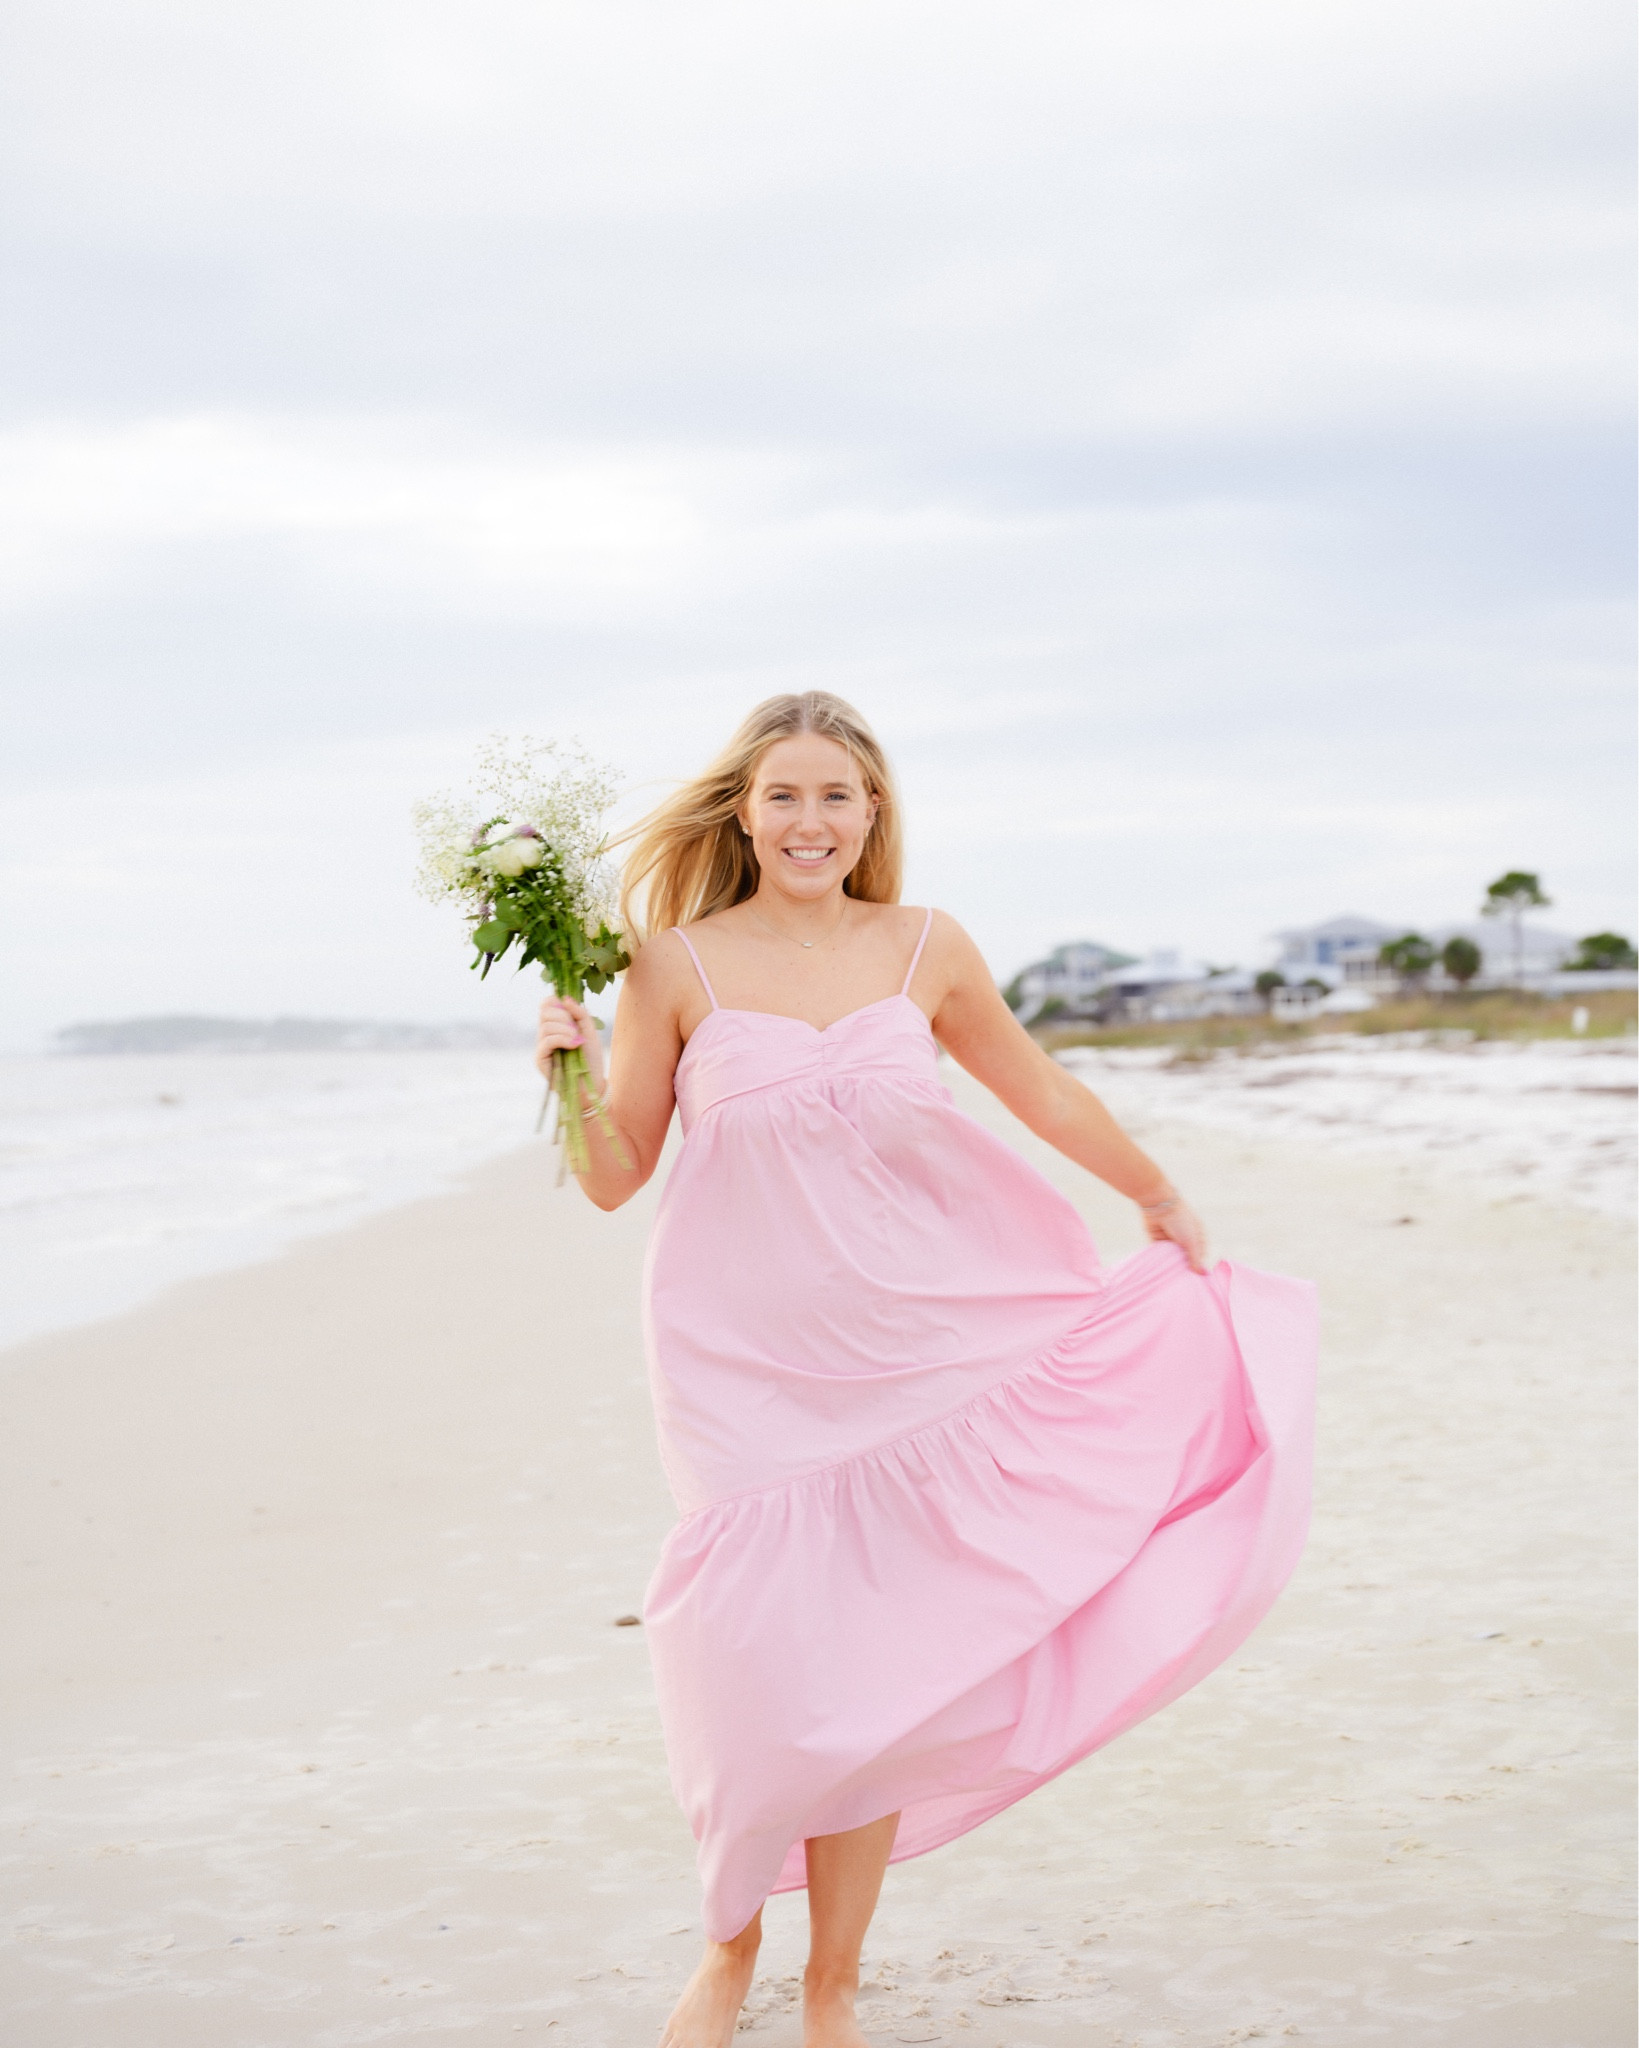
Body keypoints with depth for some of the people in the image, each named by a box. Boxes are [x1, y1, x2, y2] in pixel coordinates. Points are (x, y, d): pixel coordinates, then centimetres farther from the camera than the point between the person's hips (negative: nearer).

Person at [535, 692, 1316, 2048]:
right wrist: (574, 1069, -16)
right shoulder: (680, 965, -2)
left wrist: (1165, 1200, 29)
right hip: (745, 1365, -2)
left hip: (906, 1357, 2)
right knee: (760, 1667, -3)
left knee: (868, 1671, 3)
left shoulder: (926, 951, 4)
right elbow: (615, 1177, 2)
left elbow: (1042, 1093, 19)